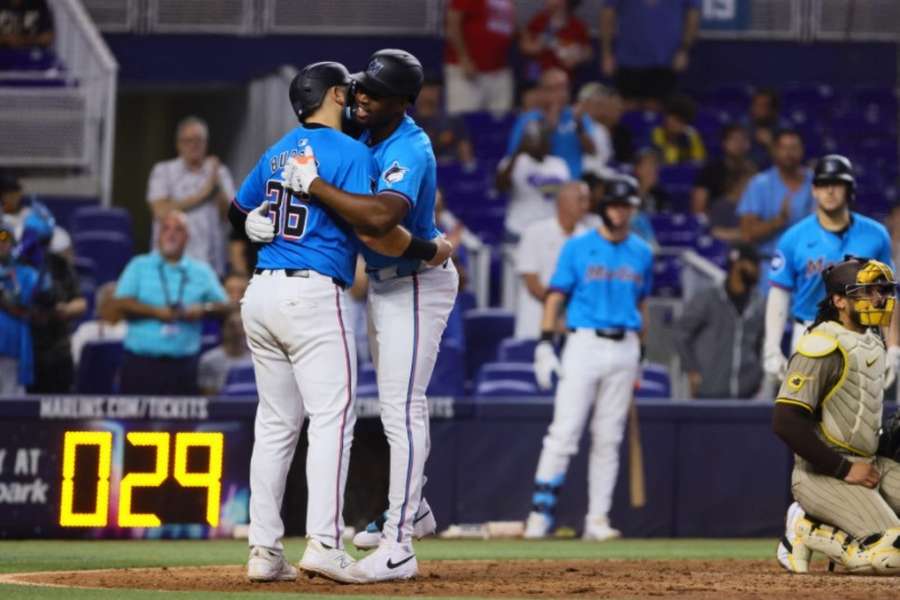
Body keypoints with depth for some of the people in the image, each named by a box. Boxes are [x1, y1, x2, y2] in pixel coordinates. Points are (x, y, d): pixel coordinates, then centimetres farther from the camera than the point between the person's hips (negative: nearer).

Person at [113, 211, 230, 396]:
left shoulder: (202, 272, 12)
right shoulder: (139, 266, 10)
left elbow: (223, 306, 12)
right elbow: (121, 304, 0)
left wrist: (203, 310, -10)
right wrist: (155, 312, -14)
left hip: (183, 364, 1)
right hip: (141, 362, -1)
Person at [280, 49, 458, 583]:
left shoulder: (409, 152, -27)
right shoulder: (366, 133, 1)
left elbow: (382, 217, -45)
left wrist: (316, 185, -38)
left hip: (417, 284, -10)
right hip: (383, 283, 10)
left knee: (402, 408, -14)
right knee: (395, 404, 22)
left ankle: (398, 548, -18)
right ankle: (412, 511, 39)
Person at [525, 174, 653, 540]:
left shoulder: (642, 253, 12)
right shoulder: (577, 248, 2)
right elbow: (555, 297, 0)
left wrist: (640, 355, 14)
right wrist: (545, 345, -8)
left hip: (624, 348, 3)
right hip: (584, 343, -3)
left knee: (608, 438, 4)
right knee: (564, 432, -10)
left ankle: (598, 518, 7)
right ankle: (541, 513, -10)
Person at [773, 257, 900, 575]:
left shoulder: (872, 343, 14)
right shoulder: (822, 347, -15)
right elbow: (786, 422, -22)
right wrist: (845, 470, -19)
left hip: (868, 464, 9)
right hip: (823, 475, -9)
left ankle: (847, 536, 7)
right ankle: (807, 531, -3)